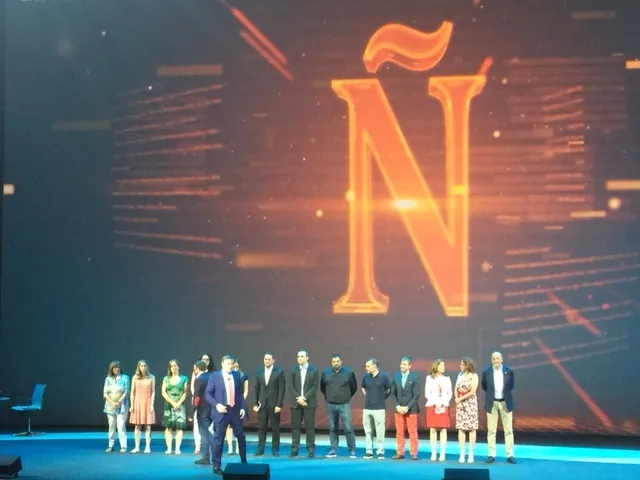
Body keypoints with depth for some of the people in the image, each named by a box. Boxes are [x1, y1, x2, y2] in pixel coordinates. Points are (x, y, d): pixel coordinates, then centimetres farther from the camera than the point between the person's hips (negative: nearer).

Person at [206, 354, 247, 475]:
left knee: (241, 436, 11)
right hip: (221, 411, -4)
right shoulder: (214, 376, -4)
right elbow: (207, 394, -5)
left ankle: (244, 462, 27)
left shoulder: (237, 375, 8)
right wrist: (216, 405, -17)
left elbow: (240, 393, 11)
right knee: (218, 439, -1)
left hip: (235, 410, 4)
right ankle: (216, 466, 9)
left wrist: (243, 407, 1)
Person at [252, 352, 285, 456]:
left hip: (274, 404, -3)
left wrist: (279, 405, -12)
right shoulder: (259, 372, 8)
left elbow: (281, 389, -7)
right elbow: (256, 389, 9)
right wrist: (255, 403, 3)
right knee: (261, 427, 3)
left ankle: (275, 449, 10)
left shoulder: (279, 372, -3)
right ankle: (260, 449, 8)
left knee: (275, 428, 3)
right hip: (262, 404, 3)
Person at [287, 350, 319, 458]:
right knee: (295, 426, 3)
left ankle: (311, 449, 3)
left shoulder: (314, 370, 1)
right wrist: (298, 398, -11)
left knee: (310, 426, -1)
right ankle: (294, 449, 7)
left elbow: (314, 387, -5)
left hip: (309, 402, -2)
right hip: (296, 402, 2)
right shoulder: (293, 370, 5)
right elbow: (289, 386, 0)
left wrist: (304, 398, -14)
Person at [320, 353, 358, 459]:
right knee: (332, 428, 6)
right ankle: (333, 450, 13)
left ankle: (352, 451, 0)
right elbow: (322, 387, 18)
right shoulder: (326, 373, 2)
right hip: (330, 405, 2)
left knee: (348, 428, -6)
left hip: (344, 405, -2)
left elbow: (354, 387, 11)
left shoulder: (348, 373, -3)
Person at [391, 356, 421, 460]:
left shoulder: (414, 377, -3)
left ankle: (413, 453, 5)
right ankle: (400, 453, 9)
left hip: (411, 409, -3)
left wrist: (407, 407, -13)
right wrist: (397, 406, -6)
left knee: (413, 432, -1)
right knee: (399, 432, 4)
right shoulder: (396, 376, 6)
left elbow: (416, 395, -6)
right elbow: (393, 393, 7)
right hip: (399, 409, 3)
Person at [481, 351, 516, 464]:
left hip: (506, 403, 0)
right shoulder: (486, 372, -6)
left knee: (508, 430, 3)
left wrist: (505, 393, 9)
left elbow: (511, 385, 10)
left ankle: (510, 455, 8)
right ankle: (491, 455, 7)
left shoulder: (509, 371, -6)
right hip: (492, 403, 0)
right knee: (491, 430, 3)